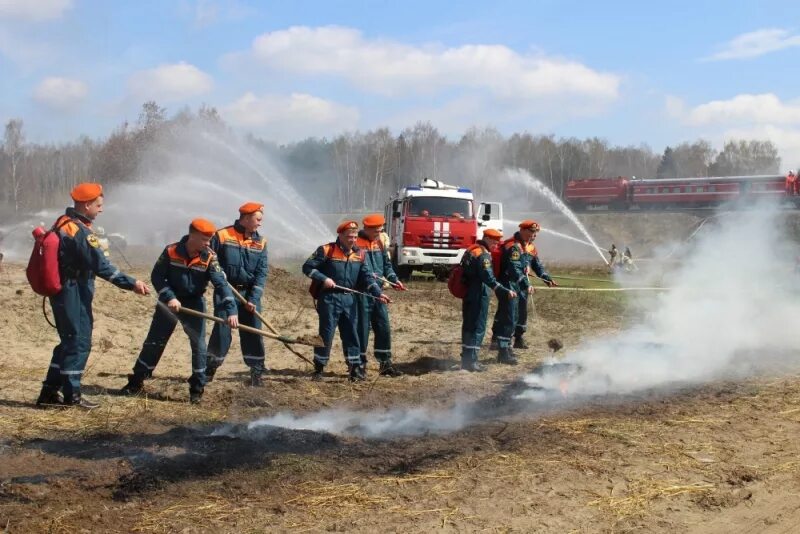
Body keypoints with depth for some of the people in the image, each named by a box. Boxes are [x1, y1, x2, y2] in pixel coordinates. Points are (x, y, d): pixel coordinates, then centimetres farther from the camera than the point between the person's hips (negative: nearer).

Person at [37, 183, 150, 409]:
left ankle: (49, 392, 18)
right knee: (79, 341, -1)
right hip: (74, 294, -10)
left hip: (62, 291, 10)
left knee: (70, 340, 16)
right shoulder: (81, 231, -19)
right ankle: (71, 395, 4)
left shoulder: (63, 223, 11)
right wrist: (131, 284, -23)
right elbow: (101, 266, -24)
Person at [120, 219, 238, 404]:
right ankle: (136, 382, 17)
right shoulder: (171, 252, -17)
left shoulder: (209, 258, -16)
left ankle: (197, 388, 8)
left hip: (194, 304, 0)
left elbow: (221, 284, -23)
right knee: (153, 342, 5)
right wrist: (169, 297, -23)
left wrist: (231, 310, -34)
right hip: (170, 301, 0)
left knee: (198, 345, -4)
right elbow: (157, 276, -9)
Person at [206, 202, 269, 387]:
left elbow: (261, 272, -3)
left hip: (249, 293, 3)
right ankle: (210, 368, 12)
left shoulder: (260, 242, 2)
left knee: (253, 332, 2)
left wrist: (253, 299, -12)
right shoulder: (222, 236, -7)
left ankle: (257, 371, 10)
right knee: (221, 330, -2)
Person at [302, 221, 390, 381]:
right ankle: (318, 368, 9)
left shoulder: (360, 254, 7)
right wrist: (323, 279, -17)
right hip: (329, 298, -4)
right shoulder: (326, 250, -7)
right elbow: (307, 267, -6)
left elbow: (367, 277, 5)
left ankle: (355, 367, 14)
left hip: (349, 299, 4)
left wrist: (378, 293, -9)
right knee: (326, 333, -1)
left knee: (351, 333, 7)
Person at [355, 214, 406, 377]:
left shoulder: (380, 243, 13)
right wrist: (375, 278, -25)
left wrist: (394, 280, 1)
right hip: (362, 293, -7)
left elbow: (387, 264, 18)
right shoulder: (356, 244, -10)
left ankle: (385, 363, 17)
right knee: (362, 329, -1)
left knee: (383, 328, 8)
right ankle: (360, 365, 8)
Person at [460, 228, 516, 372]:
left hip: (467, 294, 9)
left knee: (468, 326, 14)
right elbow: (489, 278, -24)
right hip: (478, 295, -9)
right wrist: (506, 291, -26)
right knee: (478, 327, -5)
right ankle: (471, 361, -6)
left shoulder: (471, 249, 14)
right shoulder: (483, 254, -16)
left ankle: (466, 359, 21)